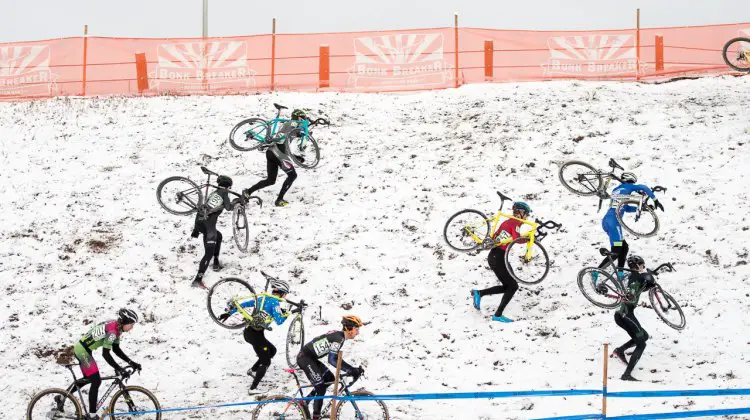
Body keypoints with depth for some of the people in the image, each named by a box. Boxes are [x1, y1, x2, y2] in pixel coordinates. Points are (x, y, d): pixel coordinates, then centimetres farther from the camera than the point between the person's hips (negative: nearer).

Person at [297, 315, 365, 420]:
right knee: (321, 387, -9)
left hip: (310, 358, 10)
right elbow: (332, 360, -29)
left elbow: (336, 358, 18)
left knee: (330, 379, 15)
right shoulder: (339, 338, -20)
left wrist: (353, 369, 13)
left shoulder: (339, 335, 10)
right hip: (305, 358, -10)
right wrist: (350, 370, -27)